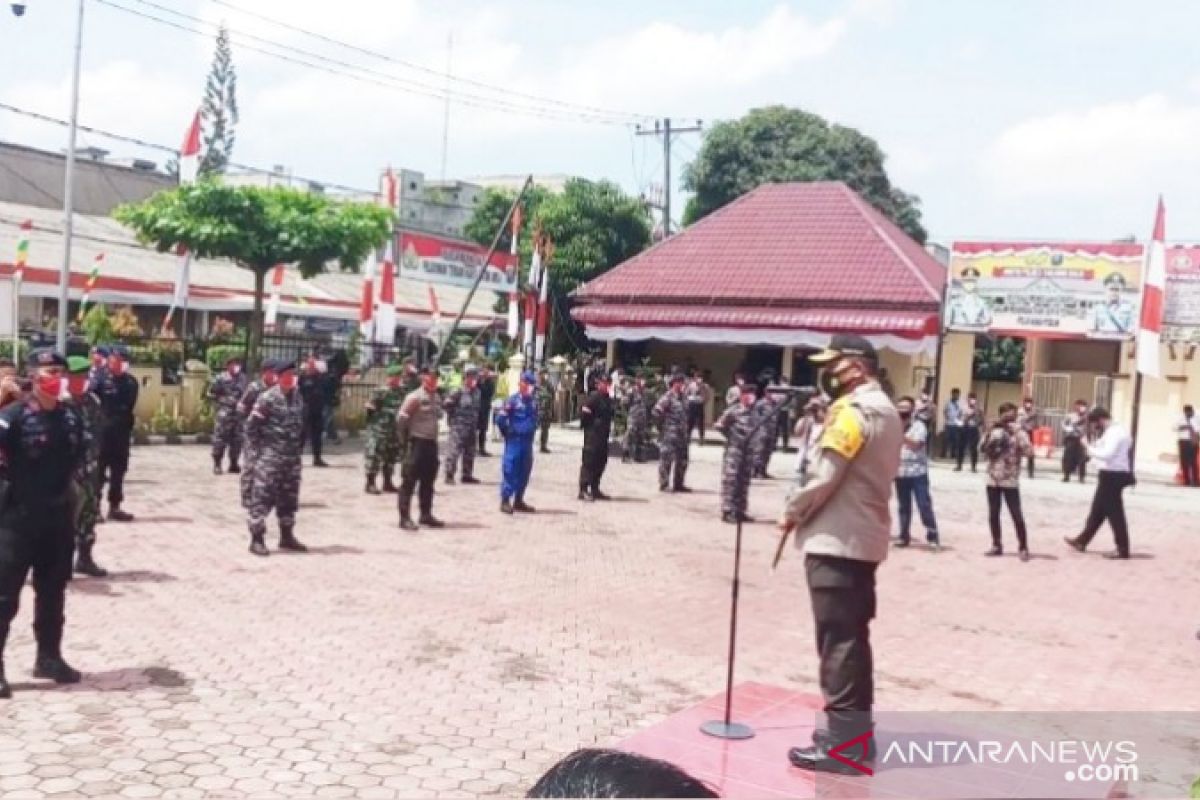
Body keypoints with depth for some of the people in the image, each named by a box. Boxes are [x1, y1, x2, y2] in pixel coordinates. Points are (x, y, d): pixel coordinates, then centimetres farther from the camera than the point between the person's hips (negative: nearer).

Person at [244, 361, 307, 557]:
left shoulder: (298, 397, 9)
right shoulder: (267, 398, -11)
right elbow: (251, 426, -9)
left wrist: (300, 447, 14)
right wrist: (259, 448, -8)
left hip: (292, 458, 7)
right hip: (270, 456, -6)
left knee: (289, 498, 13)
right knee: (262, 497, -4)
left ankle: (287, 536, 24)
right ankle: (257, 539, 1)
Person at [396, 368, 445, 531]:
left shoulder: (437, 398, 11)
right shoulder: (415, 397, -12)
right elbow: (401, 419, -14)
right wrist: (404, 443, -13)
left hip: (431, 443, 8)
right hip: (416, 442, -8)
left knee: (428, 482, 14)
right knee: (409, 482, -4)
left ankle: (426, 515, 24)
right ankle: (405, 518, -2)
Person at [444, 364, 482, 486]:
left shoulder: (477, 392, 9)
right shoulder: (458, 392, -13)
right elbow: (448, 404, -14)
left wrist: (476, 424, 13)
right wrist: (453, 417, -7)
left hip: (472, 427, 7)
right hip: (459, 427, -7)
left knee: (470, 452, 12)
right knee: (455, 450, -10)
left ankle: (467, 475, 21)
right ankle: (449, 475, -6)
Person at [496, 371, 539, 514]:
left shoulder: (533, 401, 9)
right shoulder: (513, 401, -10)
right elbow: (500, 419, -10)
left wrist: (532, 431, 13)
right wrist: (507, 433, -3)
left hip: (528, 442, 7)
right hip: (514, 441, -6)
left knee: (525, 471, 11)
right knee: (510, 470, -5)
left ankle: (519, 500, 21)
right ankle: (505, 500, -1)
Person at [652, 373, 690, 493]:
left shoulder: (682, 397, 13)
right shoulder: (667, 397, -12)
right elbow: (656, 412, -17)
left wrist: (684, 427, 16)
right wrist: (662, 424, -9)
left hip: (681, 434, 8)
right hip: (669, 434, -8)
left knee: (682, 460, 11)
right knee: (666, 459, -4)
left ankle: (678, 484, 20)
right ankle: (664, 484, 2)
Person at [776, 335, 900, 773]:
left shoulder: (853, 409, -15)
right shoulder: (887, 410, 15)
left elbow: (825, 475, -20)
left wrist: (792, 511, -4)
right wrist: (803, 511, 14)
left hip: (835, 540, -10)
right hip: (865, 537, 10)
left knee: (837, 641, -5)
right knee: (853, 637, 16)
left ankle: (843, 742, -1)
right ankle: (854, 727, 25)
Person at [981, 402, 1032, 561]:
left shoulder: (1018, 431, -4)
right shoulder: (995, 430, 8)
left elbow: (1027, 450, -17)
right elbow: (983, 448, 5)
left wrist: (1017, 432, -21)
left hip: (1010, 480, -4)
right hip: (993, 479, 4)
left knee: (1017, 515, -4)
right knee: (993, 515, 9)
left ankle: (1023, 548, 4)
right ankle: (997, 546, 20)